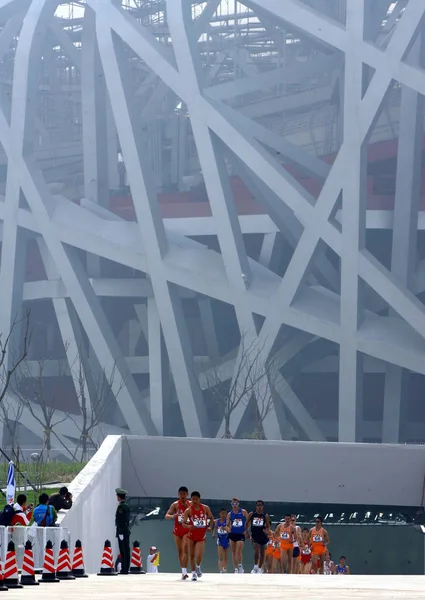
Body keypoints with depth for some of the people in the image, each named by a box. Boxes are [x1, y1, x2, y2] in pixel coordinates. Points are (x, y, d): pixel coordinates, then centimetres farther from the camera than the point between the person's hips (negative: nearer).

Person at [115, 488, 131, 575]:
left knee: (124, 551, -9)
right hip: (126, 531, 9)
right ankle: (125, 569, 12)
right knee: (125, 551, 9)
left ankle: (125, 570, -9)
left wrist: (120, 533, -19)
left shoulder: (121, 506, -14)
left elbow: (121, 521, -19)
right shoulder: (126, 506, 15)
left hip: (122, 532, -9)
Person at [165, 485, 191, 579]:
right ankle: (183, 570, 19)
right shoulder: (175, 504, -3)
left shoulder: (191, 504, -2)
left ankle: (184, 571, -23)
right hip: (177, 529, 2)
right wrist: (172, 516, -30)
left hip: (187, 530, -2)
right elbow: (166, 515, -9)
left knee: (185, 549, -16)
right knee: (180, 551, 8)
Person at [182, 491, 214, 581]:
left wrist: (210, 527, -7)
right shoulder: (188, 511, -10)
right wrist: (189, 526, -35)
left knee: (199, 555, -12)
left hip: (201, 535, 0)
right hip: (192, 534, 0)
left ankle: (198, 567, 19)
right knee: (192, 555, 5)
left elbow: (211, 518, 10)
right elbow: (184, 523, -14)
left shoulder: (205, 508, -3)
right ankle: (193, 572, 19)